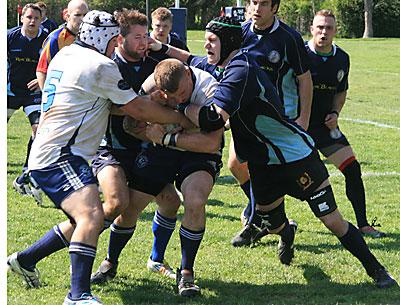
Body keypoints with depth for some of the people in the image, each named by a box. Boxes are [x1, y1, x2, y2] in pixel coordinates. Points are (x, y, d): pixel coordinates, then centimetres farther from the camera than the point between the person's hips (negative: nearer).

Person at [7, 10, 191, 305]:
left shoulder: (65, 55, 17)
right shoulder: (100, 65, -12)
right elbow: (137, 108, -7)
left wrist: (148, 102, 8)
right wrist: (182, 117, 5)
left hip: (45, 156, 11)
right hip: (60, 156, -11)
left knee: (84, 221, 22)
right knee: (91, 215, -27)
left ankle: (25, 259, 33)